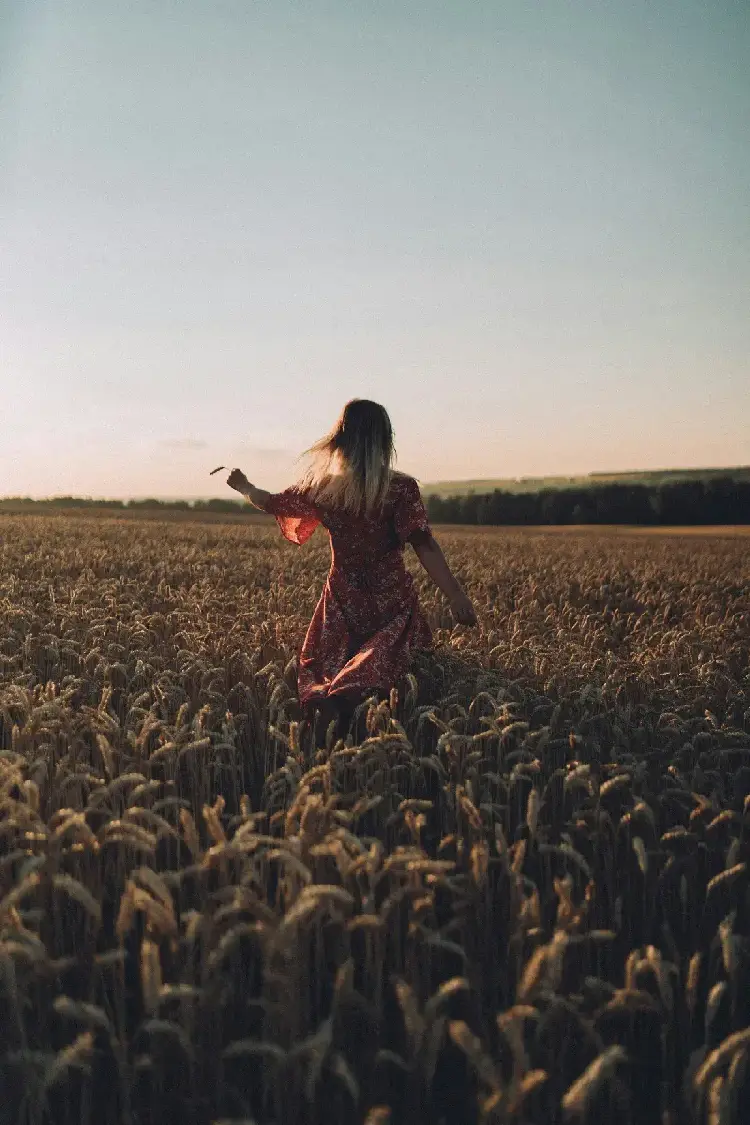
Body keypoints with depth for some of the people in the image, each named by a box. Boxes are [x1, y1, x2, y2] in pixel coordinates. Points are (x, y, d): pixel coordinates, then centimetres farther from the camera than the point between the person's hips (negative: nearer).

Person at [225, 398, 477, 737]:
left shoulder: (322, 487, -2)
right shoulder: (400, 488, -11)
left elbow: (273, 503, 14)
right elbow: (425, 547, -18)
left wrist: (244, 486, 34)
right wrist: (456, 596, -18)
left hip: (343, 602, 3)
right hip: (392, 603, -3)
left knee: (320, 679, 17)